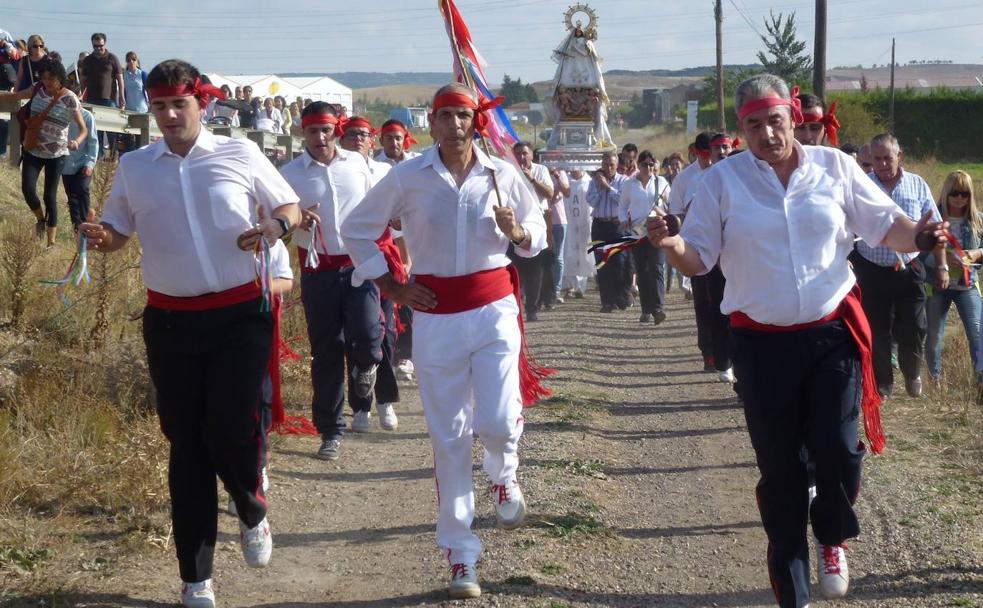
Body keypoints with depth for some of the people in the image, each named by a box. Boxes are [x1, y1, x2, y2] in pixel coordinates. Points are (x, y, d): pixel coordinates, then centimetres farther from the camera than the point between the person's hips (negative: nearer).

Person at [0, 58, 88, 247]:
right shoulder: (38, 90, -2)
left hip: (56, 154, -4)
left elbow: (84, 129, -16)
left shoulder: (69, 99, -15)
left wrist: (77, 141, -37)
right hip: (33, 150, 4)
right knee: (28, 189, -10)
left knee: (50, 196, 0)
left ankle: (51, 242, 10)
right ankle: (41, 219, 21)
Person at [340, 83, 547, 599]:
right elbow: (357, 230, 7)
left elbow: (537, 231, 13)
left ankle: (504, 476, 29)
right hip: (436, 313, 0)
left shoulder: (501, 174, 1)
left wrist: (517, 233, -10)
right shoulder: (407, 177, -3)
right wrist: (392, 287, 2)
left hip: (494, 308, 0)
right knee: (449, 438, 3)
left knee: (498, 422, -11)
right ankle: (460, 558, 13)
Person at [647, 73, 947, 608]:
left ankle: (831, 541, 24)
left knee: (839, 451, -11)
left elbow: (883, 223, 4)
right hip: (762, 344, 0)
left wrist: (917, 237, -17)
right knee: (779, 470, 8)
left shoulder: (834, 167, 0)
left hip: (833, 334, 0)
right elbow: (698, 258, -2)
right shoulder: (722, 181, -3)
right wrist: (671, 245, -24)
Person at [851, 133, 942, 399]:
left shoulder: (917, 185, 2)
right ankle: (882, 384, 22)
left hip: (909, 270, 1)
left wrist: (942, 266, 3)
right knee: (877, 331, 6)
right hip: (872, 271, -1)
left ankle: (912, 374, 31)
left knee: (914, 328, 4)